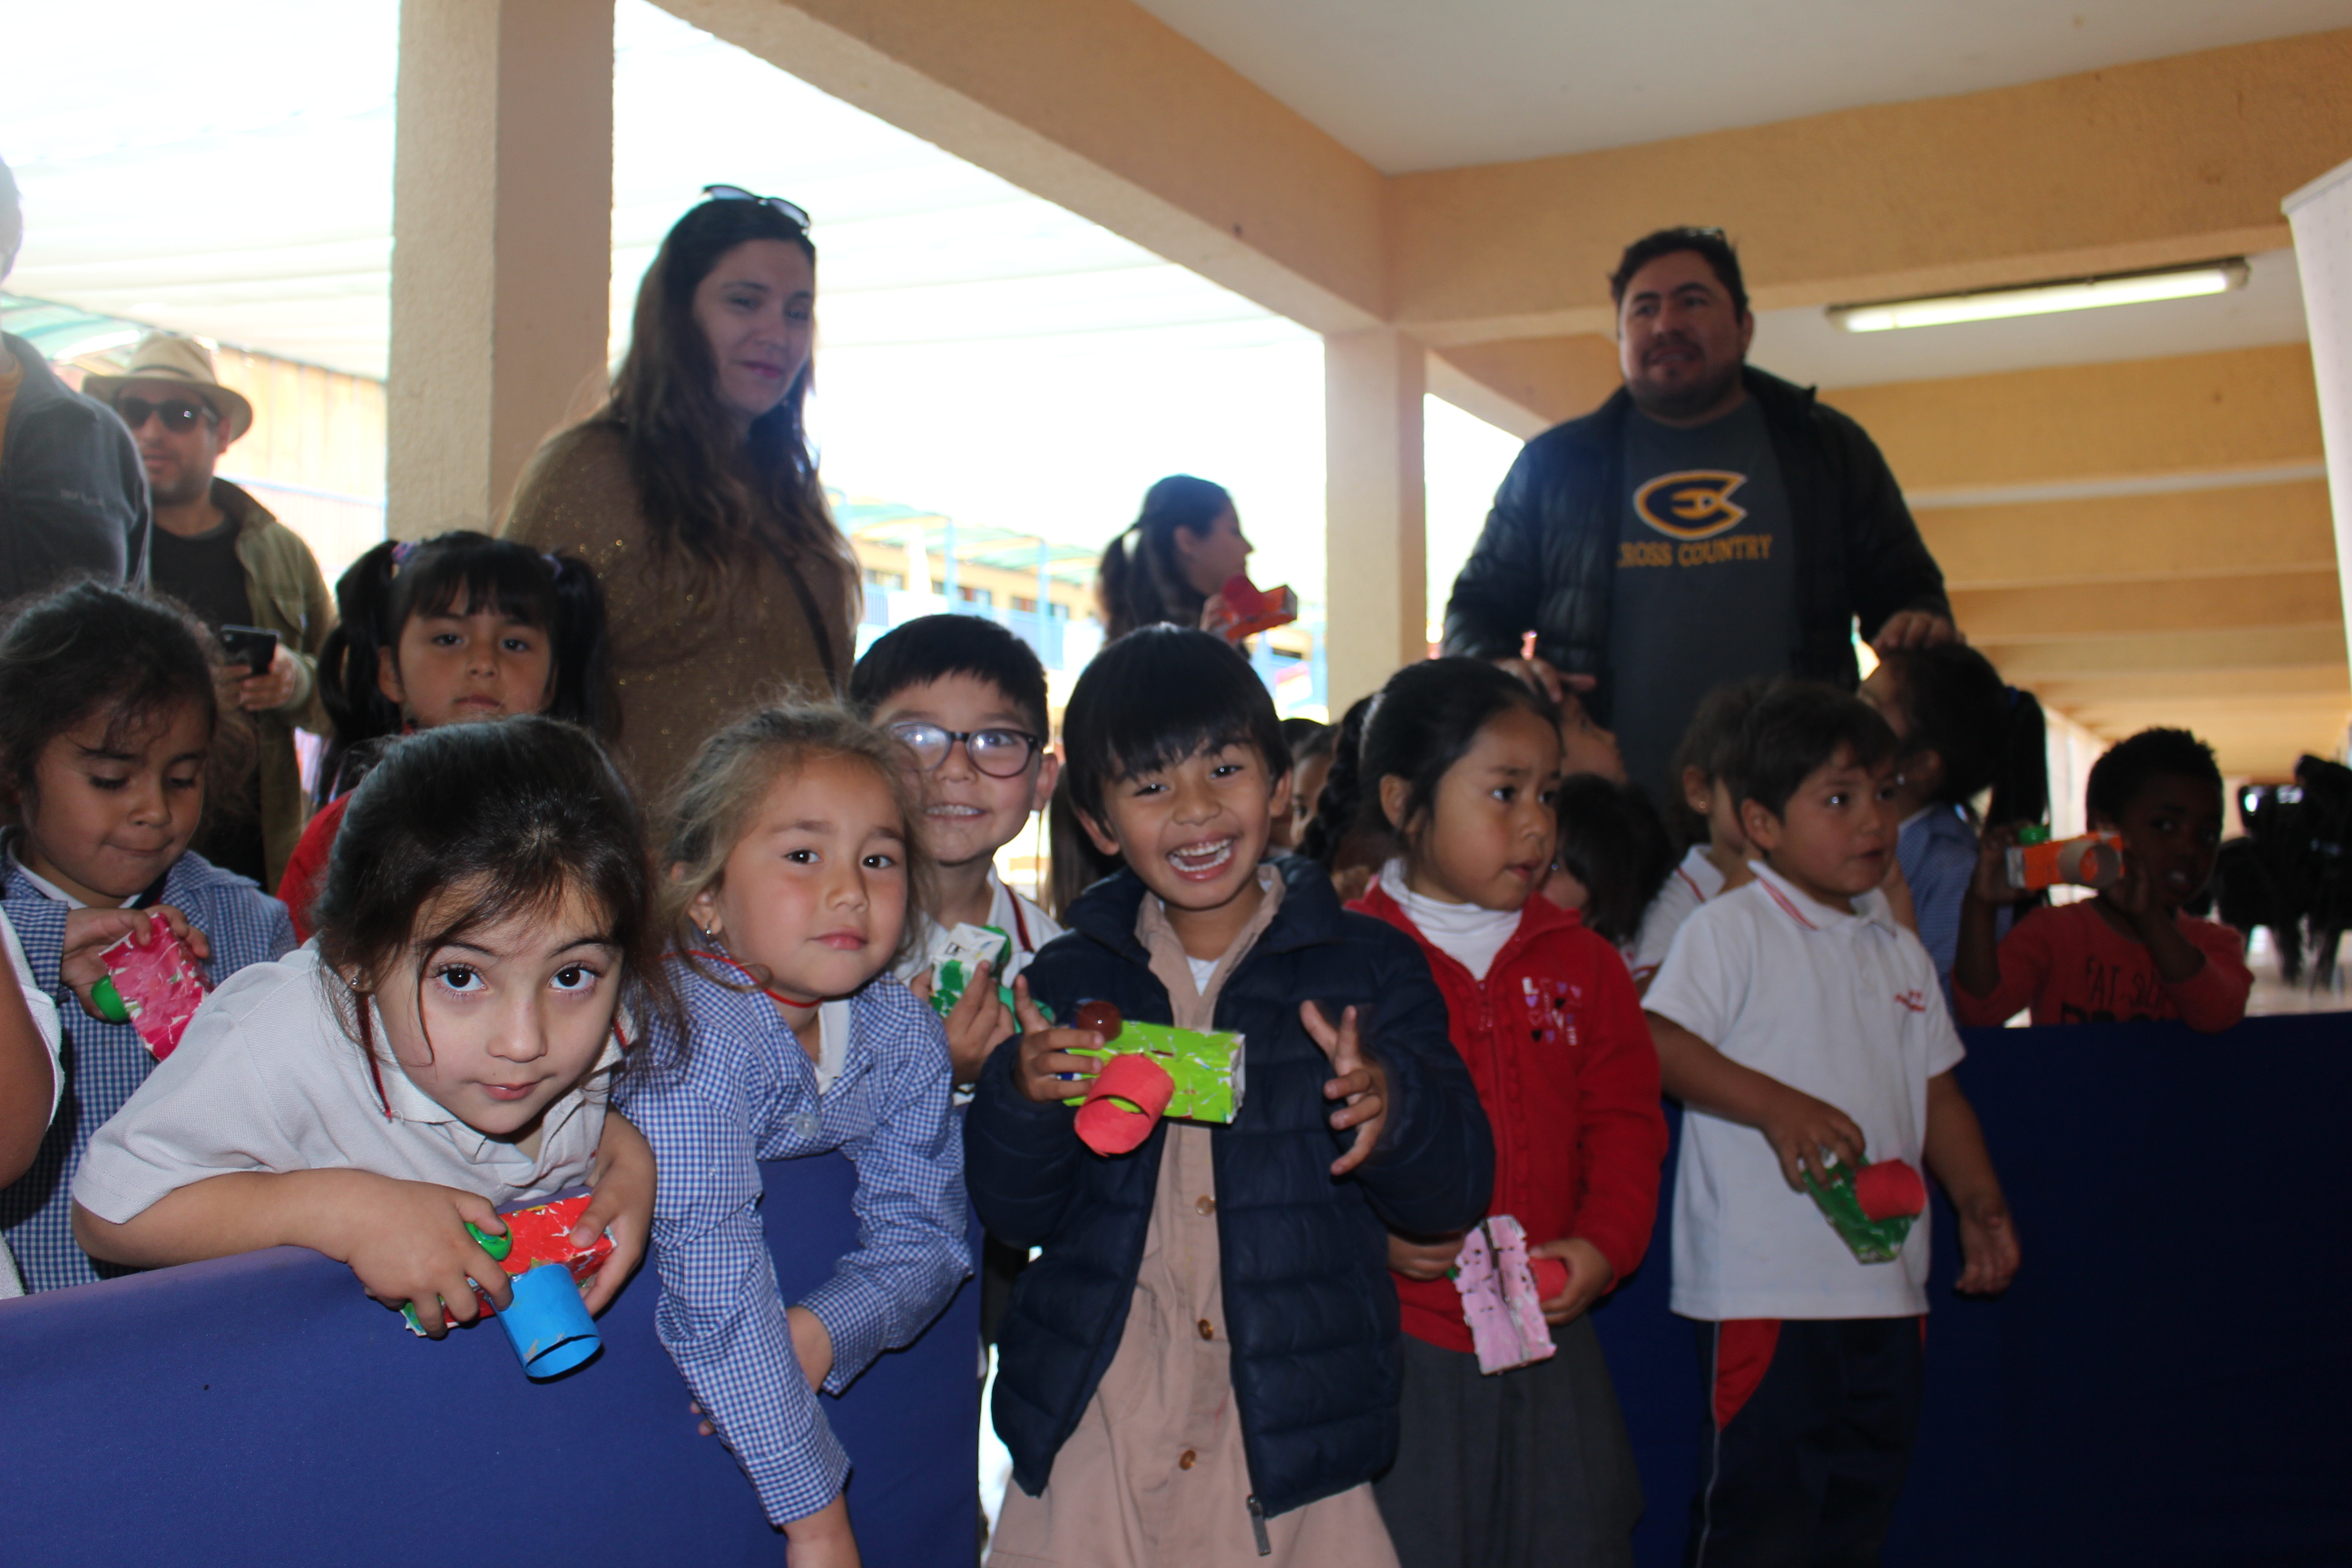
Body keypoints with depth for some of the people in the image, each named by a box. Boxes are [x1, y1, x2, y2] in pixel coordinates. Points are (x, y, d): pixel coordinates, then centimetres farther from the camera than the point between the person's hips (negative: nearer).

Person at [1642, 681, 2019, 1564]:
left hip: (1886, 1282, 7)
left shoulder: (1899, 952, 14)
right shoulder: (1729, 930, -8)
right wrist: (1778, 1106, -24)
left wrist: (1979, 1203, 9)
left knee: (1865, 1493, 16)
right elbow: (1657, 1044, -17)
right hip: (1765, 1284, -7)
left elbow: (1935, 1090, 19)